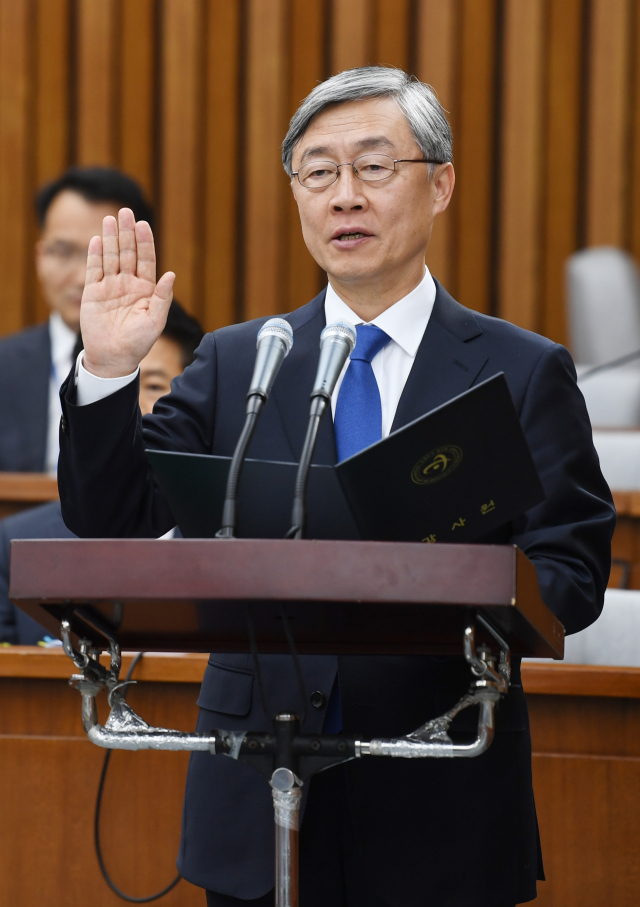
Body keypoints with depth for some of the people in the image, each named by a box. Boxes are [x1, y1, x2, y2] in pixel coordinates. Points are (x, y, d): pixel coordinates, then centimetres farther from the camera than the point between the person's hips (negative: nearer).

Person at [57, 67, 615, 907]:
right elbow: (112, 521, 6)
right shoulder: (236, 364, 11)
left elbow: (572, 570, -2)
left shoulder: (524, 372, 4)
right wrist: (109, 370, -9)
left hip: (442, 801, -2)